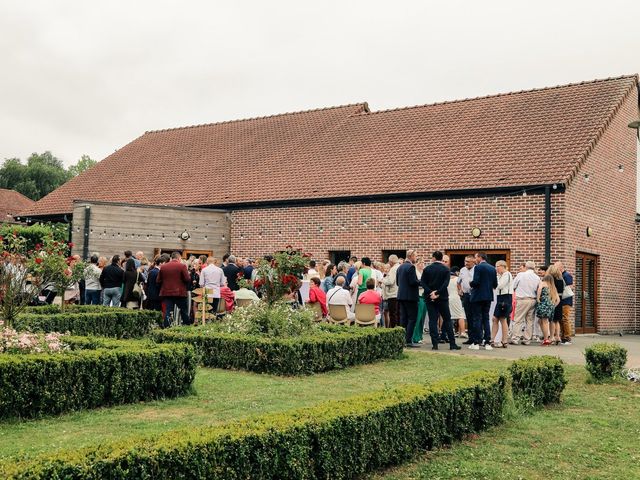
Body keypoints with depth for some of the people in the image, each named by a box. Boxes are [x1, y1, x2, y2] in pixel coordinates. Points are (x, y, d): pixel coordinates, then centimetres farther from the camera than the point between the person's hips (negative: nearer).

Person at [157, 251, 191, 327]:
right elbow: (187, 279, -11)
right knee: (184, 312, 10)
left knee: (167, 312, 3)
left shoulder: (163, 267, 4)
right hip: (179, 292, -3)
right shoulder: (182, 266, -8)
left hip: (166, 292, 3)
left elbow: (158, 281, 6)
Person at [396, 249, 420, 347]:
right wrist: (420, 282, -3)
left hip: (401, 296, 8)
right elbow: (413, 282, -20)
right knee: (412, 318, -4)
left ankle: (402, 339, 13)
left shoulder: (400, 267, 12)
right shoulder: (411, 267, -14)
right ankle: (409, 340, -6)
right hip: (410, 296, -8)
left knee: (403, 318, 11)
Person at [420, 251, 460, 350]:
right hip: (442, 298, -1)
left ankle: (435, 344, -1)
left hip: (430, 298, 1)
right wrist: (438, 293, -14)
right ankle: (452, 344, 6)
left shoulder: (427, 269, 1)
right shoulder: (446, 269, -2)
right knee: (447, 320, 6)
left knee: (432, 320, 3)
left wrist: (430, 292, -12)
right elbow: (446, 283, -14)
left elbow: (423, 283, -7)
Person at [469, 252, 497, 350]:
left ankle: (476, 343, 1)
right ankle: (487, 343, 8)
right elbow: (495, 284, 7)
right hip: (488, 296, 6)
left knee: (477, 319, -1)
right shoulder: (492, 268, 8)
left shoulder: (478, 267, -11)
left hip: (478, 296, -6)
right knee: (486, 318, 11)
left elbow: (476, 282, -20)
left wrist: (471, 284, 1)